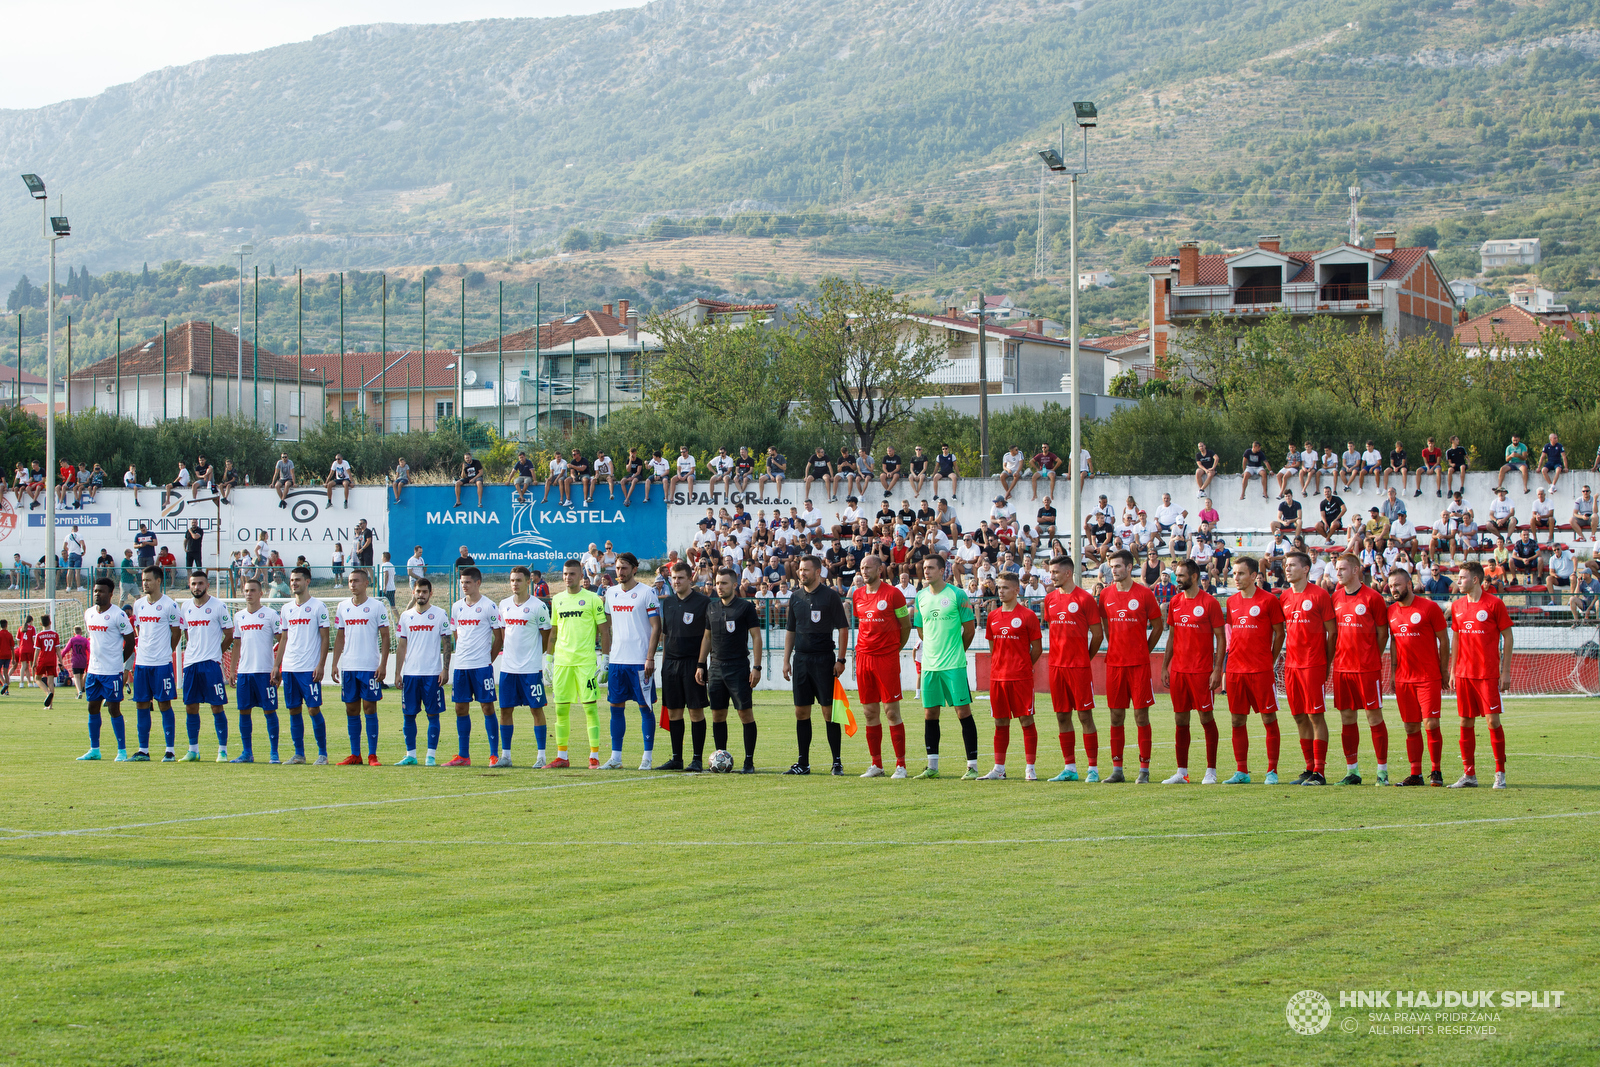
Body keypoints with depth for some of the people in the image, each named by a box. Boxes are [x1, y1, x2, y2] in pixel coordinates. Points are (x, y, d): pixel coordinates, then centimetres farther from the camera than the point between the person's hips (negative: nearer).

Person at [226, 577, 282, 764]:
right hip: (243, 671, 5)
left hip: (265, 671, -5)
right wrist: (232, 670, 14)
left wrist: (277, 667, -12)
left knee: (269, 710, -3)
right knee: (243, 711, 5)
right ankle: (247, 753, 12)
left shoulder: (271, 615, -2)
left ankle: (274, 753, 2)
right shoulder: (239, 616, 14)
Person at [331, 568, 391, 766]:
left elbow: (385, 637, -2)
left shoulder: (377, 606, -2)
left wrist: (383, 664, -9)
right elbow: (339, 637, 15)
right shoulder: (343, 606, 11)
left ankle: (372, 755, -1)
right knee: (351, 710, 5)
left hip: (370, 667, -4)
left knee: (370, 708, -4)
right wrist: (335, 664, 8)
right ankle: (354, 755, 11)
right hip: (348, 667, 4)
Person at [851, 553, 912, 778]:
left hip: (887, 657, -5)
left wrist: (895, 648, 8)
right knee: (869, 712, 6)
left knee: (891, 711, -6)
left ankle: (900, 765, -2)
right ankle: (876, 765, 12)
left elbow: (906, 625, 2)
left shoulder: (893, 594, -6)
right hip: (863, 656, 5)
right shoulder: (857, 594, 10)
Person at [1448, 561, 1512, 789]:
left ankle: (1500, 773, 1)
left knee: (1493, 720, -7)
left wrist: (1505, 671, -7)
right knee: (1466, 722, 5)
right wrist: (1452, 670, 12)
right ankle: (1469, 774, 10)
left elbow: (1507, 637, -3)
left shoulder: (1494, 604, -5)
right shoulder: (1457, 605, 11)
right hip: (1464, 674, 5)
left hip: (1488, 673, -5)